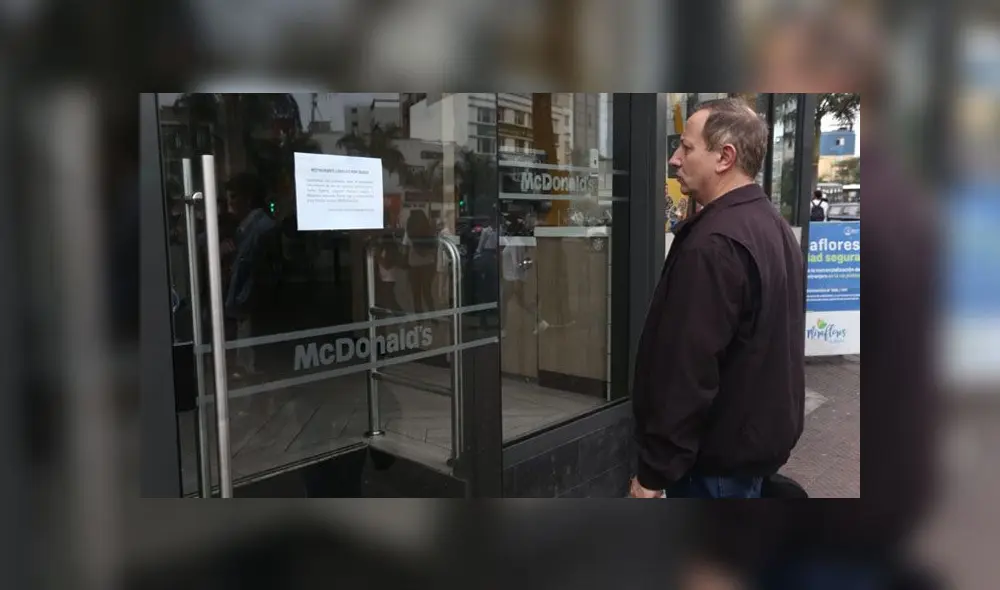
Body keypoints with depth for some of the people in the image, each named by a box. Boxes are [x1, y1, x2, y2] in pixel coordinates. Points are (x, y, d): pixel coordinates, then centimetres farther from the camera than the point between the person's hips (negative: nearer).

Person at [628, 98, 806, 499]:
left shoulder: (713, 243, -25)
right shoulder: (774, 228, 8)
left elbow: (688, 370, -27)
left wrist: (654, 471, -19)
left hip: (720, 453, -10)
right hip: (762, 434, 10)